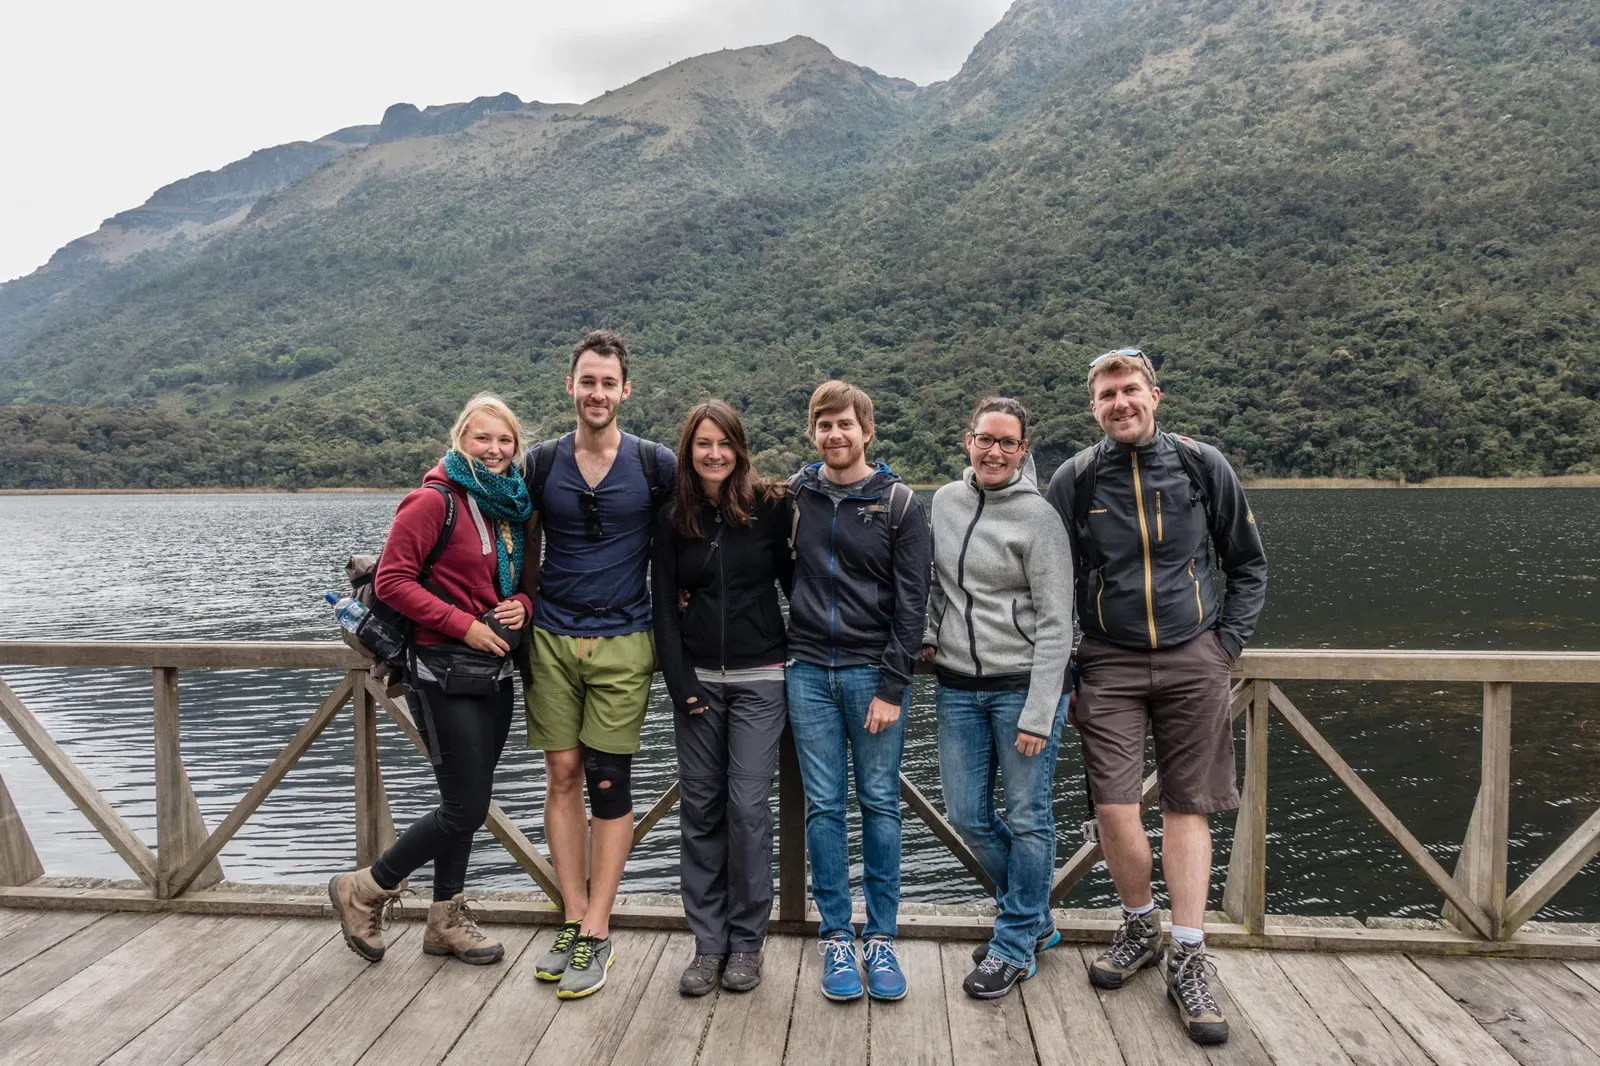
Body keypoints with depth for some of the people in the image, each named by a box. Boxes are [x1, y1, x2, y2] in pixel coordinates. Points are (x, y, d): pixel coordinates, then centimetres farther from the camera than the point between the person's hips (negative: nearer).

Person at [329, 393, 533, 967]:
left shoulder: (512, 506, 11)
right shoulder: (434, 501, -12)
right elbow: (392, 581, -16)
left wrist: (522, 606, -2)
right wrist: (465, 625, -18)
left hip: (495, 670, 8)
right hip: (445, 671, -8)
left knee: (468, 802, 15)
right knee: (466, 808, -4)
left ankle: (447, 920, 30)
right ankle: (364, 889, 18)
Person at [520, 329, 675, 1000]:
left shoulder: (656, 465, -2)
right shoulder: (541, 463, 5)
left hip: (622, 643, -2)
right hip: (551, 639, 3)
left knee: (608, 785, 0)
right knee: (562, 776, 5)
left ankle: (596, 934, 10)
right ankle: (574, 920, 18)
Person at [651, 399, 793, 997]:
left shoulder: (769, 507, -2)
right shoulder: (673, 518, 5)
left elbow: (794, 581, 3)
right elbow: (663, 605, 4)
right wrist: (679, 683, -3)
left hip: (759, 678, -2)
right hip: (697, 679, 3)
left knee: (748, 807, -2)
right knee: (699, 809, 6)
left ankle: (747, 942, 15)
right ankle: (708, 943, 18)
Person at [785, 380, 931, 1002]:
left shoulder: (898, 503, -2)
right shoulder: (795, 496, 6)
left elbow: (911, 603, -5)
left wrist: (892, 688, -10)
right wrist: (787, 648, 3)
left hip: (874, 672, -2)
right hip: (809, 671, 2)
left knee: (880, 804, 5)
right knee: (824, 806, 6)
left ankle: (881, 938, 17)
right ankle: (836, 937, 17)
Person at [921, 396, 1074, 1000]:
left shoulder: (1038, 516, -10)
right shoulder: (945, 501, 6)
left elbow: (1055, 625, -12)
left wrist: (1037, 715, -16)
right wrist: (929, 637, 6)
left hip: (1024, 685, -5)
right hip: (959, 688, 6)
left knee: (1027, 818, 4)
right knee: (967, 814, 10)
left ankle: (1015, 945, 22)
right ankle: (1035, 918, 33)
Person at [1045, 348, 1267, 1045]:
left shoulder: (1202, 465, 2)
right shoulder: (1074, 479, 1)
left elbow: (1248, 566, 11)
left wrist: (1226, 645, 2)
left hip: (1192, 660, 0)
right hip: (1108, 665, 0)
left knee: (1187, 807, 3)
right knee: (1114, 810, -5)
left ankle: (1187, 961, 13)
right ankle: (1139, 926, 22)